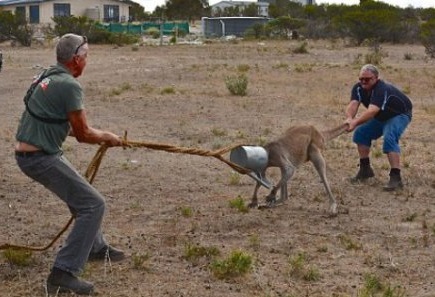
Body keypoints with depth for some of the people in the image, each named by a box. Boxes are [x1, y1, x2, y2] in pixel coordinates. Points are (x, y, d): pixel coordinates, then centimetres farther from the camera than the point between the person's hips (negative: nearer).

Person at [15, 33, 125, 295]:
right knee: (93, 204, -6)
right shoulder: (70, 85, -17)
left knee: (80, 192, 27)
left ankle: (96, 248, 42)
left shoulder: (47, 77, 11)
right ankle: (64, 272, -10)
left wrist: (97, 135, 18)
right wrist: (108, 137, 6)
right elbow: (83, 134, -14)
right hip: (41, 158, -10)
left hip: (28, 153, 10)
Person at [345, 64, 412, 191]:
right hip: (382, 117, 8)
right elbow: (353, 104, -32)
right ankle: (365, 169, 14)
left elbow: (372, 110, -51)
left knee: (389, 139, -30)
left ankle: (396, 177, -33)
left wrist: (355, 123, -64)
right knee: (361, 133, 0)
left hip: (399, 115, -8)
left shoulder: (382, 89, -37)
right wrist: (349, 118, -54)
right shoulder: (359, 88, -15)